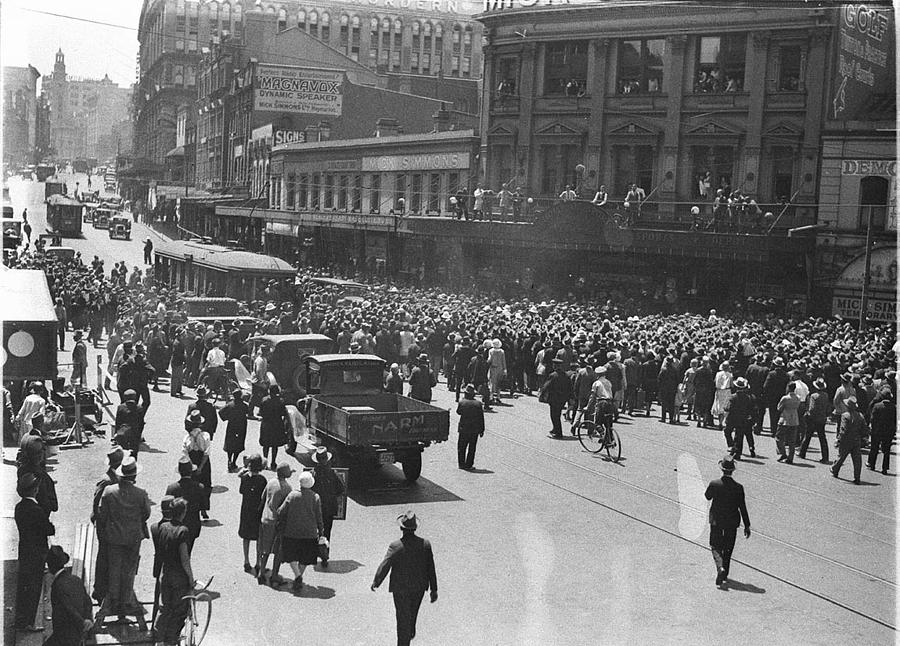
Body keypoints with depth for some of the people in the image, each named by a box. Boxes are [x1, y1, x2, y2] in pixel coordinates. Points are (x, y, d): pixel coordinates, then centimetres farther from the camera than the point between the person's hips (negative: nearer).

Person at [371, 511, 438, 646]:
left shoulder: (395, 546, -24)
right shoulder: (425, 544, -14)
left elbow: (384, 566, -16)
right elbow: (431, 569, -7)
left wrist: (375, 582, 1)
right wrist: (434, 589, 2)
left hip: (401, 589, -4)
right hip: (419, 587, 4)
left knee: (403, 617, 10)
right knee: (413, 612, 30)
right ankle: (411, 633, 54)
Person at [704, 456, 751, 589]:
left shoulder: (714, 484, -16)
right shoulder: (738, 488, -16)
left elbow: (707, 497, 3)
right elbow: (742, 508, -11)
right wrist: (747, 526, -2)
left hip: (716, 520, -1)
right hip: (732, 522, 1)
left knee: (715, 545, 13)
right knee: (728, 549, 15)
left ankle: (720, 567, -13)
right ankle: (724, 576, 22)